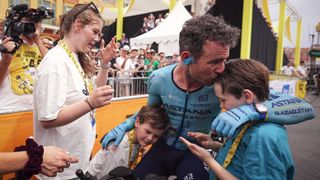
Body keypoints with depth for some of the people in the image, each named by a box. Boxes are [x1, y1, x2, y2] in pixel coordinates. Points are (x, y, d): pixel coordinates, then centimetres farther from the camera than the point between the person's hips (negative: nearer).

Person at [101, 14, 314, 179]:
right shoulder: (158, 79, -18)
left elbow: (304, 107, -32)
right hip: (164, 146, 3)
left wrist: (249, 110, -49)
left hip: (198, 153, -2)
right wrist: (124, 127, -6)